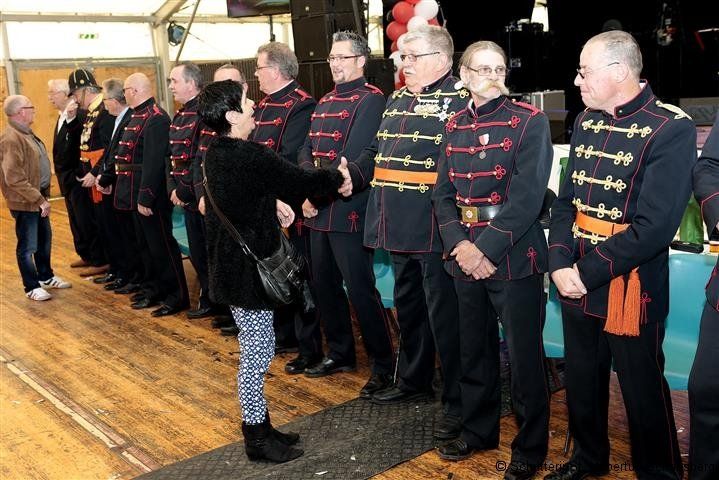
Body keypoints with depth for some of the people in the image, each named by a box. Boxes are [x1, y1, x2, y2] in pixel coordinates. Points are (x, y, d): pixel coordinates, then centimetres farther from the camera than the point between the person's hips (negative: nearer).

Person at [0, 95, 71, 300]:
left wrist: (43, 196, 12)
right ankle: (32, 287, 15)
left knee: (44, 239, 21)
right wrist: (39, 199, -22)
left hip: (38, 198, 10)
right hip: (25, 201, -10)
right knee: (28, 246, 3)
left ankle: (46, 277, 37)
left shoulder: (25, 133, 11)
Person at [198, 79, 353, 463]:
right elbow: (298, 181, -13)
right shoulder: (249, 155, -22)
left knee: (255, 346, 18)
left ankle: (259, 425, 29)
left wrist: (273, 207, 6)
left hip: (231, 260, 10)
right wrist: (336, 177, 3)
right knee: (257, 350, 1)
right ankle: (257, 437, 14)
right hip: (248, 266, -10)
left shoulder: (216, 153, 7)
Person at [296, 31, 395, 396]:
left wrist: (317, 193, -13)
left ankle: (384, 366, 9)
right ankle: (339, 352, 31)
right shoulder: (325, 102, 17)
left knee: (360, 290, -4)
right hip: (319, 211, 8)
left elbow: (351, 158, -17)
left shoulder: (371, 99, -9)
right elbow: (307, 151, 11)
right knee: (324, 285, 15)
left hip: (349, 211, -8)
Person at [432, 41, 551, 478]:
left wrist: (486, 248, -18)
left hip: (514, 254, -5)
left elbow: (528, 197, -15)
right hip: (465, 254, 5)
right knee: (474, 348, 16)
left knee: (524, 355, 4)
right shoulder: (455, 126, 9)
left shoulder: (530, 121, -7)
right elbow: (444, 191, 6)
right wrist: (459, 245, -10)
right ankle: (479, 430, 35)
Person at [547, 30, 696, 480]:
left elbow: (655, 226, -21)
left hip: (631, 286, -6)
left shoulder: (672, 128, -15)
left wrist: (589, 273, -19)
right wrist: (561, 263, -9)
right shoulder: (587, 121, 6)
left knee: (643, 390, 10)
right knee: (582, 380, 20)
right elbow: (567, 200, 6)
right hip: (577, 281, 6)